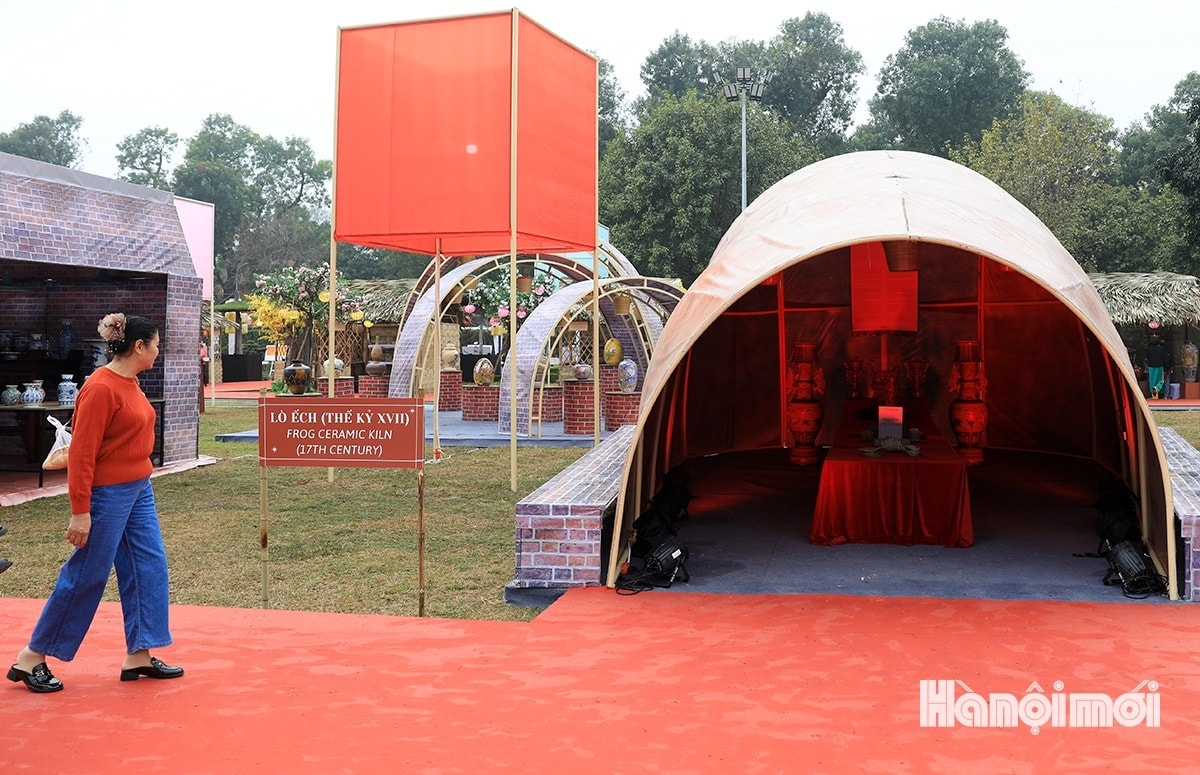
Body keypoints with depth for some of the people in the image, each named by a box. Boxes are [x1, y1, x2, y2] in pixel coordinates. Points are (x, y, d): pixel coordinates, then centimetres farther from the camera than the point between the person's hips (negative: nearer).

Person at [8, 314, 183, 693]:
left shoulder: (130, 383, 8)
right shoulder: (101, 388, -19)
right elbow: (81, 453, -20)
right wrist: (80, 512, -20)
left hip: (139, 491, 9)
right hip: (108, 495, -9)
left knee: (149, 566, 8)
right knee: (86, 576, 1)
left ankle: (139, 655, 17)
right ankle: (31, 659, 16)